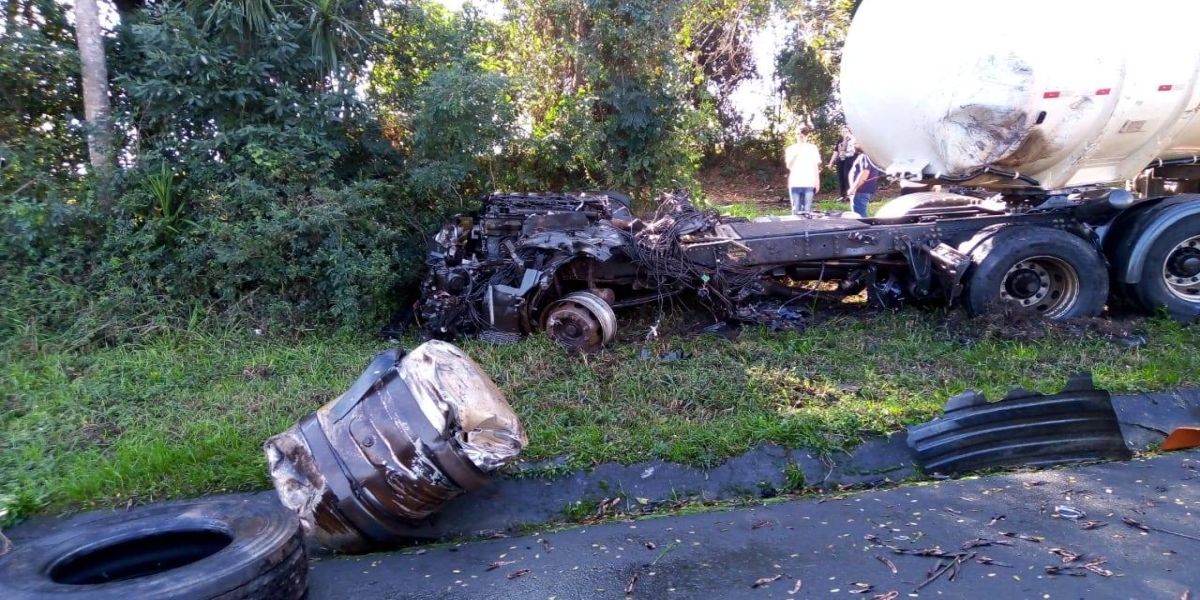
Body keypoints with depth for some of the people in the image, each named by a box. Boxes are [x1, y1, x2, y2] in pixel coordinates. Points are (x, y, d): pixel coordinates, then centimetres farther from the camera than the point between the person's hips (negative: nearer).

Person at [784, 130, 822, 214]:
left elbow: (816, 166, 10)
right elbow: (789, 166, -3)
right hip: (795, 184, 0)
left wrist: (817, 182, 6)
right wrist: (796, 154, -16)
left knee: (807, 209, -2)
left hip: (809, 183, 0)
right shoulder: (790, 149, 6)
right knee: (796, 210, -1)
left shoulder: (813, 148, 8)